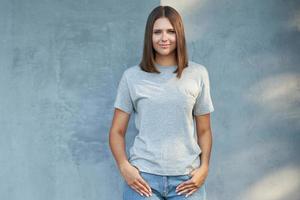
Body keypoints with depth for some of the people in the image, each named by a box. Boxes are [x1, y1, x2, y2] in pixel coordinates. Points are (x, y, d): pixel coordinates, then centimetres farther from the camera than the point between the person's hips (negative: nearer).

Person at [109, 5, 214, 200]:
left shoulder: (198, 74, 4)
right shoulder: (132, 76, 3)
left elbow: (204, 130, 9)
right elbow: (117, 131, 5)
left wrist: (204, 167, -4)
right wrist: (124, 167, -9)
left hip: (186, 178, 1)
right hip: (143, 176, 0)